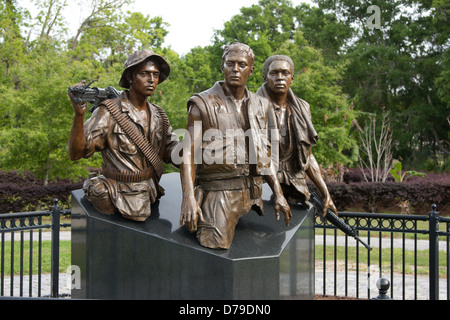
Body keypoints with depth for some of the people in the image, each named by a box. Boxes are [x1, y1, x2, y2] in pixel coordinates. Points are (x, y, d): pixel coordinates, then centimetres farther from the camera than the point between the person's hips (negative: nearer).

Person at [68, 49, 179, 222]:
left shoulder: (158, 115, 8)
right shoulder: (110, 112, -11)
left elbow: (173, 153, 12)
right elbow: (76, 153, -17)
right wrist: (79, 114, -31)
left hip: (149, 193, 5)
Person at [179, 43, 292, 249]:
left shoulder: (261, 106, 14)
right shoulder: (203, 104, -3)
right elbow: (189, 153, -9)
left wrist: (278, 194, 11)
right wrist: (188, 198, -21)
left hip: (251, 192, 5)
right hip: (219, 192, -5)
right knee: (214, 248, -15)